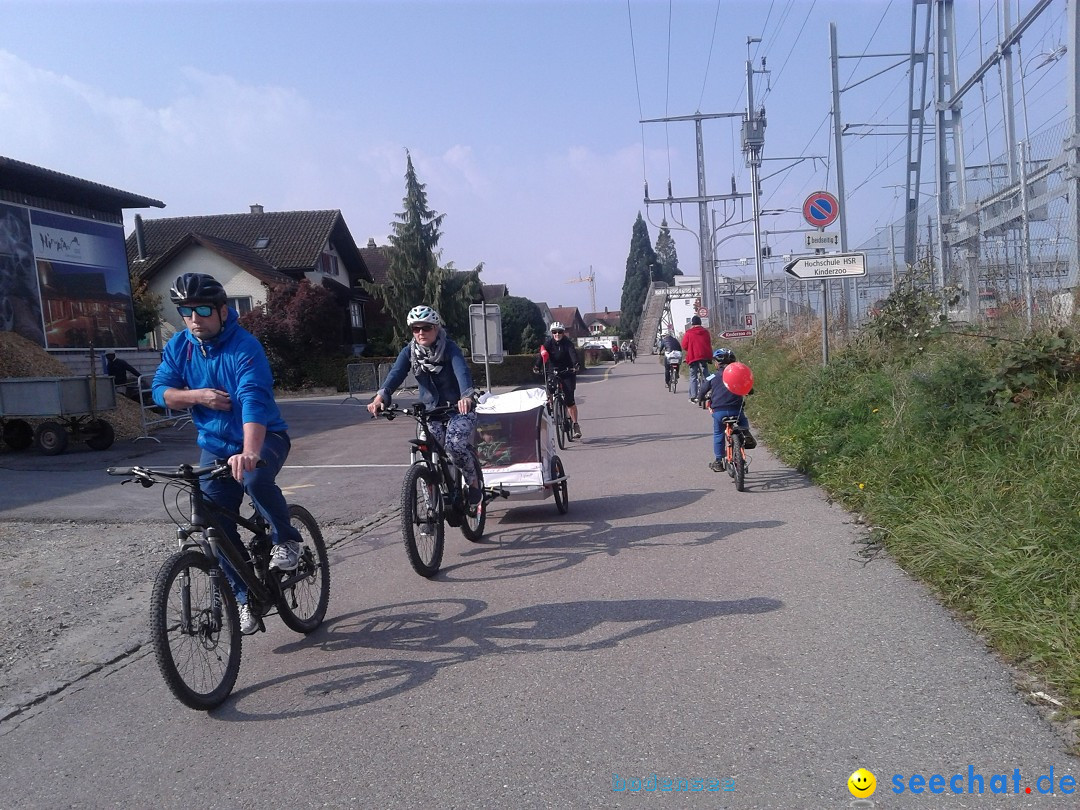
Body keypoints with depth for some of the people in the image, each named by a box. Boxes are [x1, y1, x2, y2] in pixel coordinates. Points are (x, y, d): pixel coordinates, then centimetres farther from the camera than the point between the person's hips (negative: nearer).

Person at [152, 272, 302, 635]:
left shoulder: (244, 346, -23)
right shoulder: (179, 346, -3)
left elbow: (254, 400, -37)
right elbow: (161, 391, -2)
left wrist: (250, 452, -52)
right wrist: (197, 395, -23)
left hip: (263, 437, -5)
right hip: (215, 445, 5)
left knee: (255, 478, -37)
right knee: (218, 527, -1)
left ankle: (286, 539, -9)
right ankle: (246, 598, 18)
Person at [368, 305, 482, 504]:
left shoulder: (449, 348, -17)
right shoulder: (409, 351, -5)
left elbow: (462, 371, -35)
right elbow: (396, 373, -22)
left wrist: (466, 396, -56)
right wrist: (381, 396, -43)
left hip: (459, 408, -4)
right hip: (431, 410, 4)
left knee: (455, 444, -25)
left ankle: (474, 483, 3)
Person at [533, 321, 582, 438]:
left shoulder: (567, 343, -10)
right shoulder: (549, 343, -5)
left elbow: (573, 354, -26)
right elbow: (542, 355, -19)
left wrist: (576, 364, -47)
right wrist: (536, 366, -36)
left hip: (568, 373, -3)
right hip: (554, 373, 3)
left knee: (569, 399, -11)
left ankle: (576, 424, -4)